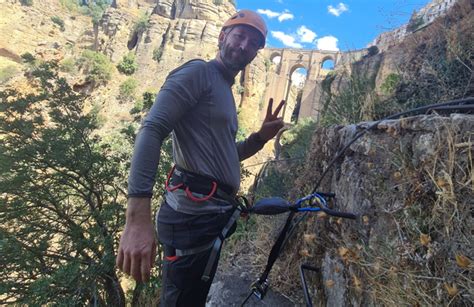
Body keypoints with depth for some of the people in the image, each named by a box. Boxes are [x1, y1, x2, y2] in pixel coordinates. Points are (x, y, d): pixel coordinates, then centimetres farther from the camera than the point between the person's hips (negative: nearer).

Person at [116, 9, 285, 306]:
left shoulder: (226, 90, 21)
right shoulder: (199, 72, -7)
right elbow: (152, 131, -21)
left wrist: (261, 137, 11)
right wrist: (138, 218, -30)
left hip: (214, 214, 10)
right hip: (194, 213, -10)